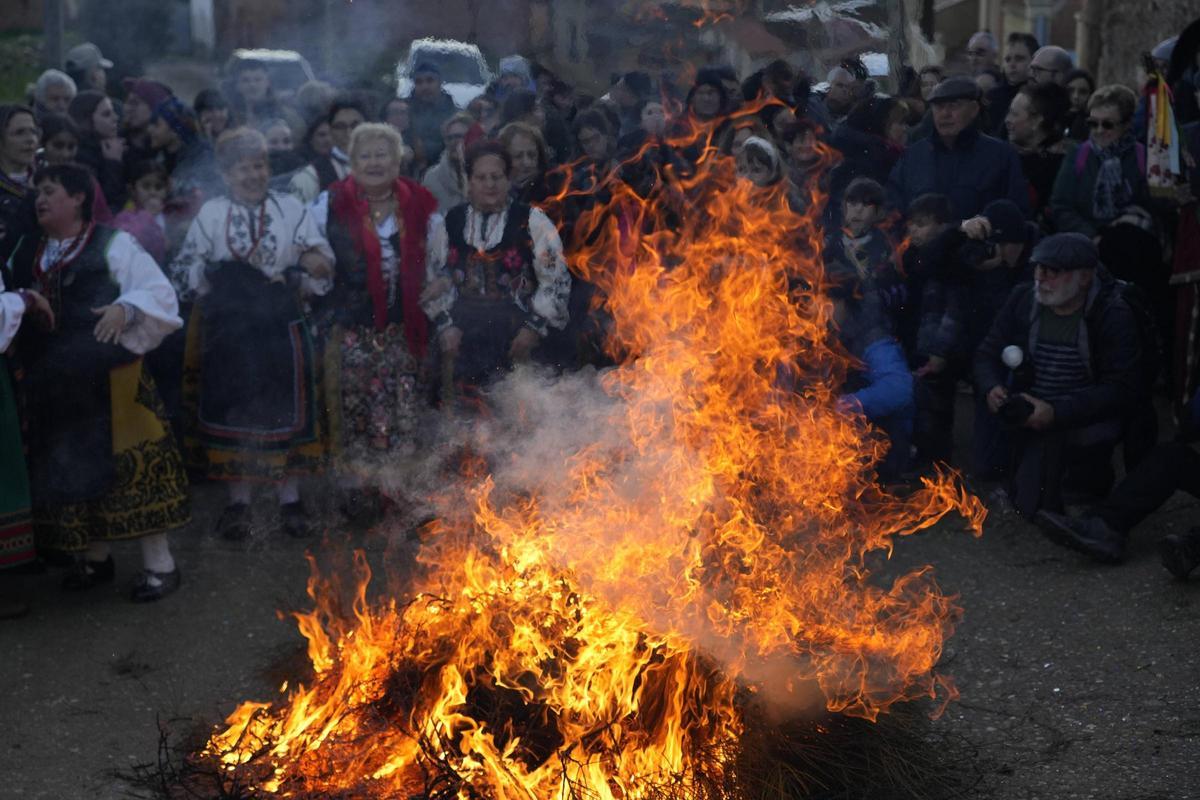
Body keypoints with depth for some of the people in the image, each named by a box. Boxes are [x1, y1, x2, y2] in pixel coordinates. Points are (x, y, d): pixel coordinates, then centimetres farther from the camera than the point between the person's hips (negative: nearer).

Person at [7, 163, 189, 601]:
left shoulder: (112, 244, -4)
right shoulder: (26, 252, 13)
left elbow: (158, 291, -9)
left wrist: (125, 308, -26)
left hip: (108, 377, -6)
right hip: (52, 381, 6)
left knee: (127, 463, -5)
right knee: (71, 467, 11)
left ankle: (158, 563, 1)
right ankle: (95, 555, 26)